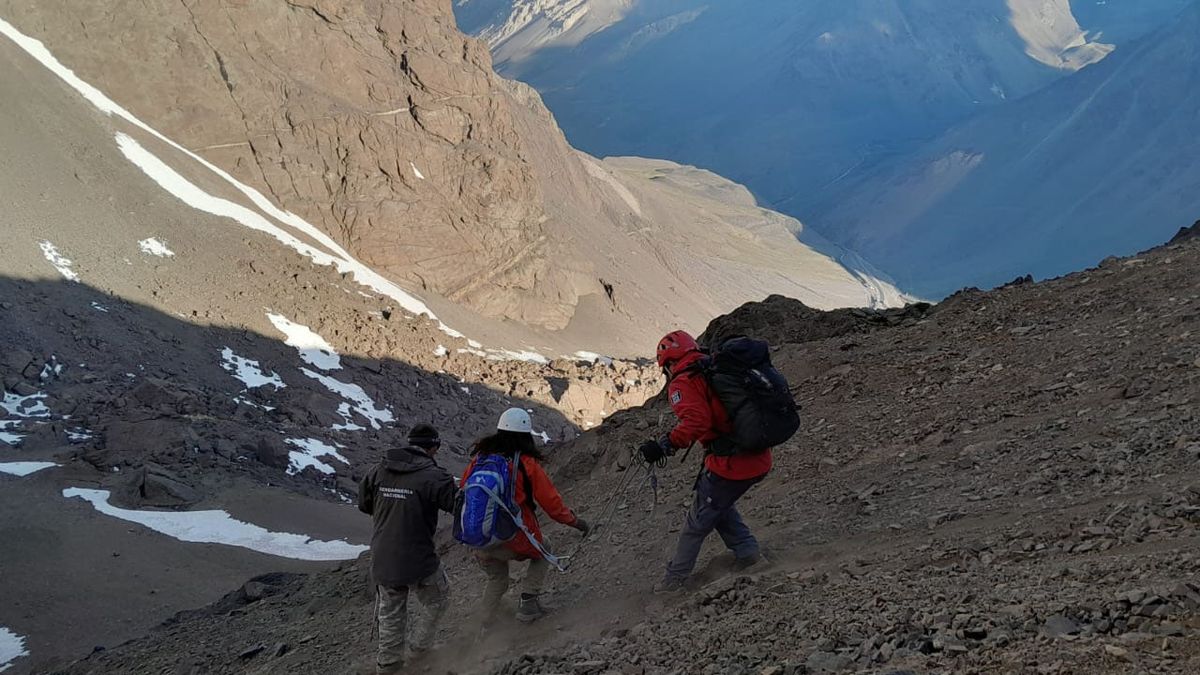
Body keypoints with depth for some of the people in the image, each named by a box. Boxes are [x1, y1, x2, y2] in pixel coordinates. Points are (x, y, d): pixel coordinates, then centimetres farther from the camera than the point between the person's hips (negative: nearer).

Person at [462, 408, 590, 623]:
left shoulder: (479, 458, 2)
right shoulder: (527, 464, -11)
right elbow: (551, 501, -5)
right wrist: (574, 521, 10)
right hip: (514, 542, -5)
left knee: (496, 581, 29)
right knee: (542, 552, 26)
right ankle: (527, 603, 14)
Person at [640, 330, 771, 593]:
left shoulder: (683, 384, -10)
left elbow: (695, 421, -27)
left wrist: (665, 445, -30)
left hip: (730, 465, -7)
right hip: (760, 460, 7)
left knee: (699, 520, 10)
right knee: (720, 503, 31)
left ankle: (676, 578, 22)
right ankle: (746, 550, 26)